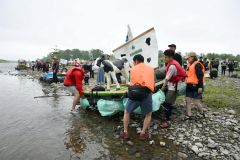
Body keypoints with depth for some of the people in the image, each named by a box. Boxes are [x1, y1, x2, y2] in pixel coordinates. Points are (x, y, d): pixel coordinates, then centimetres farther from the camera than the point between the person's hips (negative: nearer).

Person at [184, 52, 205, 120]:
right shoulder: (189, 65, 16)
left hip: (195, 86, -9)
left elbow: (200, 76, -17)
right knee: (188, 101, 7)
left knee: (198, 101, 2)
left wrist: (200, 86, -21)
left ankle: (202, 113, 27)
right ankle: (189, 115, 16)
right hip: (189, 86, 9)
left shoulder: (197, 65, -12)